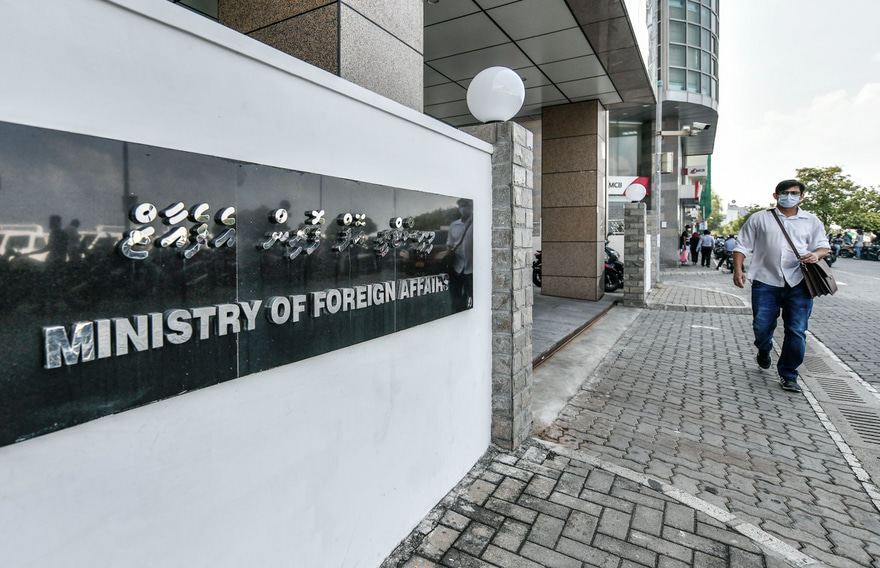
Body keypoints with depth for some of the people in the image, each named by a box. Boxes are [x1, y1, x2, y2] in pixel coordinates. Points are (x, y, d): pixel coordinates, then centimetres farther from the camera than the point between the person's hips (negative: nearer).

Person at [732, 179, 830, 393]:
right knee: (761, 326, -2)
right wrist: (738, 269, -6)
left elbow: (823, 246, 17)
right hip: (766, 281, -1)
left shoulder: (812, 221, 16)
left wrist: (816, 254, -8)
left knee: (796, 331, -3)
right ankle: (764, 352, 33)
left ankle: (788, 375, 13)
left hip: (798, 284, 1)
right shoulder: (759, 219, 10)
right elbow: (742, 246, 8)